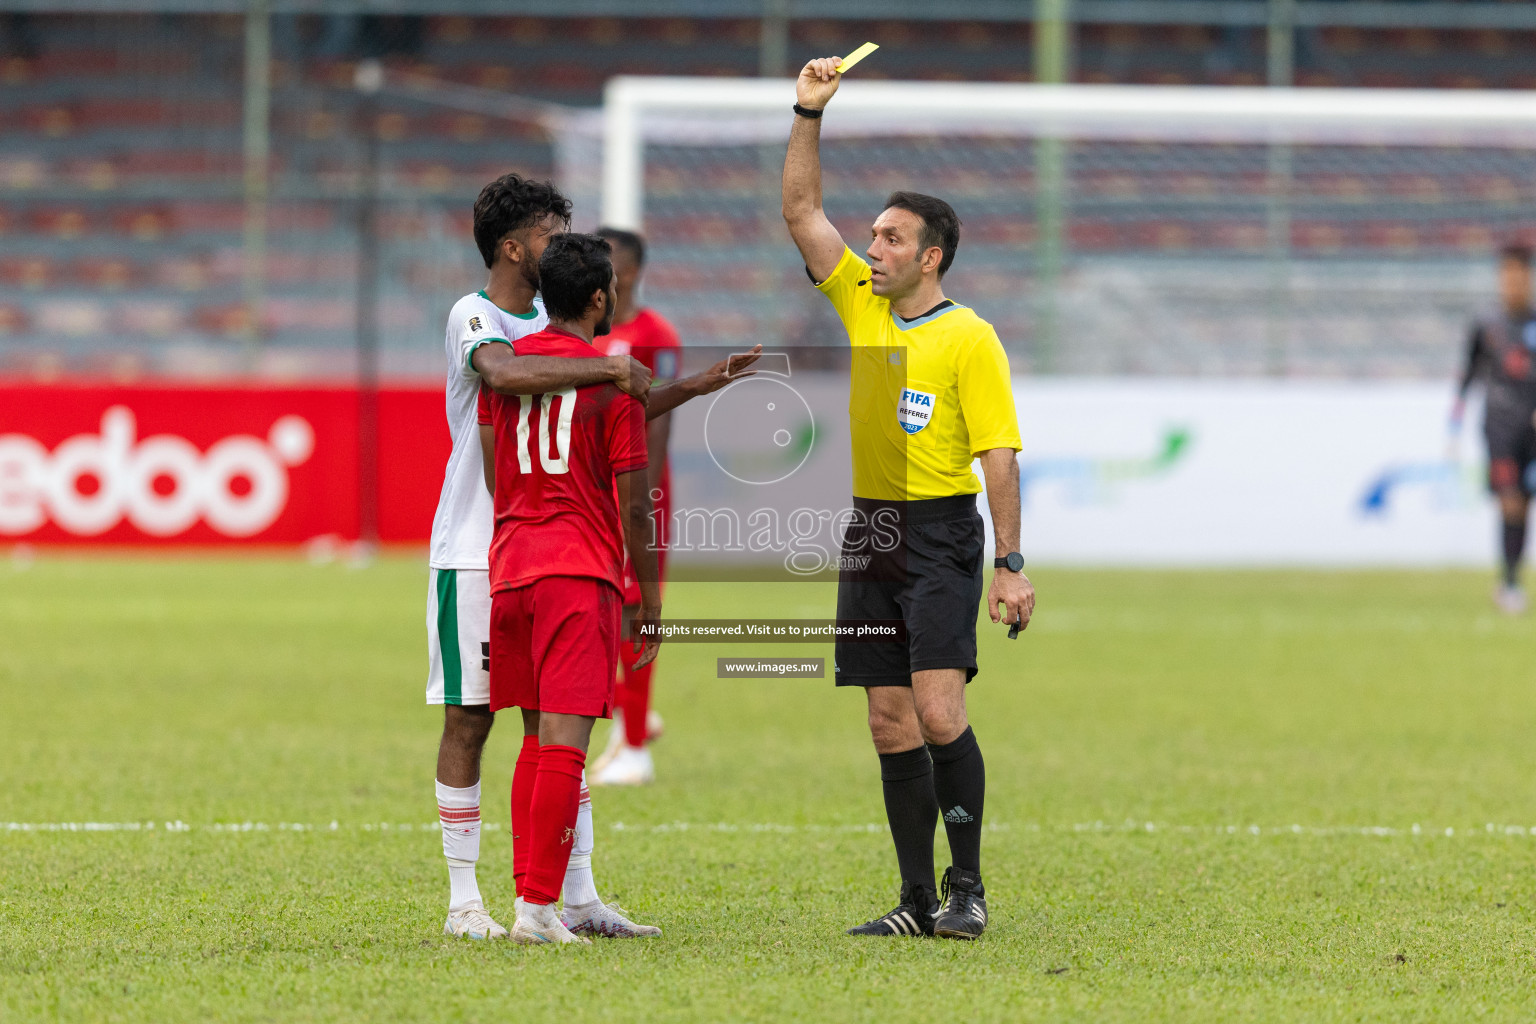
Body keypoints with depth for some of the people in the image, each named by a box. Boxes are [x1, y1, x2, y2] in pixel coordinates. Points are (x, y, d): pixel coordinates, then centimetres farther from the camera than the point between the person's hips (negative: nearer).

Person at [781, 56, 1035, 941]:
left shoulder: (969, 339, -7)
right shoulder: (863, 304, 10)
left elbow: (1000, 455, -9)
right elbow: (802, 211, 12)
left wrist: (1011, 565, -14)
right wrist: (809, 114, 3)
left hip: (941, 539, -6)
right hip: (870, 537, 6)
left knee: (939, 711, -16)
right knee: (891, 724, 5)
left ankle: (969, 886, -7)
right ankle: (918, 900, 8)